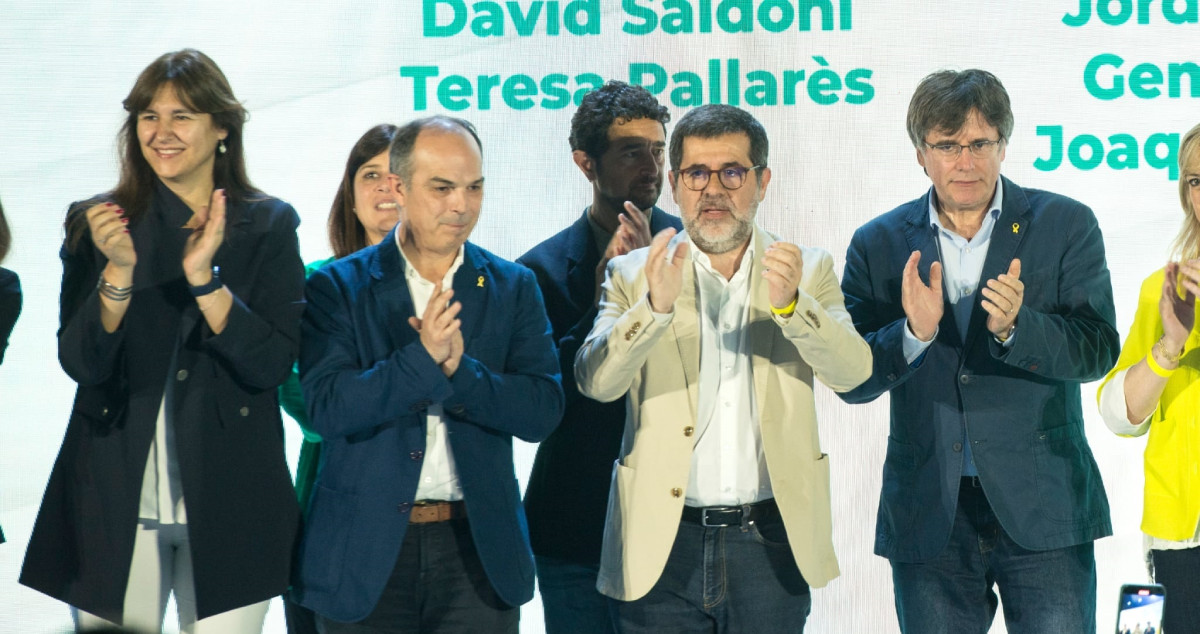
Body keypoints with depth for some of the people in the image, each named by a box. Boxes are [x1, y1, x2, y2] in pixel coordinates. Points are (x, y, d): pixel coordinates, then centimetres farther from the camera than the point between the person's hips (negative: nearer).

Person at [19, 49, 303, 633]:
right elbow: (80, 363, -4)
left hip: (227, 503, 0)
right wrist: (119, 271, -19)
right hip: (115, 501, 1)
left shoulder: (268, 226, 3)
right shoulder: (96, 224, 5)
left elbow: (273, 366, -6)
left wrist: (204, 278, -18)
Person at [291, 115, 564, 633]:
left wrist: (459, 369, -18)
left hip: (478, 548, 2)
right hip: (366, 552, -1)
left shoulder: (513, 288, 6)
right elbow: (327, 409, -12)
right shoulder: (337, 287, -1)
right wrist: (423, 358, -24)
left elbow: (544, 411, -4)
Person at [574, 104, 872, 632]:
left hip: (771, 544, 1)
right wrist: (656, 305, -26)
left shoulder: (808, 271, 6)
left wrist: (790, 302, -26)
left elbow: (852, 371, -8)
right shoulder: (636, 275, 4)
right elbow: (595, 381, -10)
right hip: (663, 544, 0)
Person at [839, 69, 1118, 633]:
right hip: (928, 519, 2)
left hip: (1042, 508, -1)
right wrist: (914, 333, -19)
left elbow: (1098, 350, -7)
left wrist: (1014, 327, -25)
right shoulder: (879, 244, 5)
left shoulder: (1065, 225, 2)